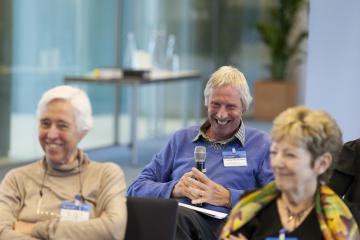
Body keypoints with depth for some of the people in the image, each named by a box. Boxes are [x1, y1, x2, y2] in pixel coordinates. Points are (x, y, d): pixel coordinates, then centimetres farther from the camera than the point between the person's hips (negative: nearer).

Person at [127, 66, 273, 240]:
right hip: (179, 220, 2)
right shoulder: (181, 139, 26)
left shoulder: (261, 144, 18)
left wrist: (227, 197, -8)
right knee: (177, 214, -37)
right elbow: (137, 188, 19)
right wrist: (175, 189, -2)